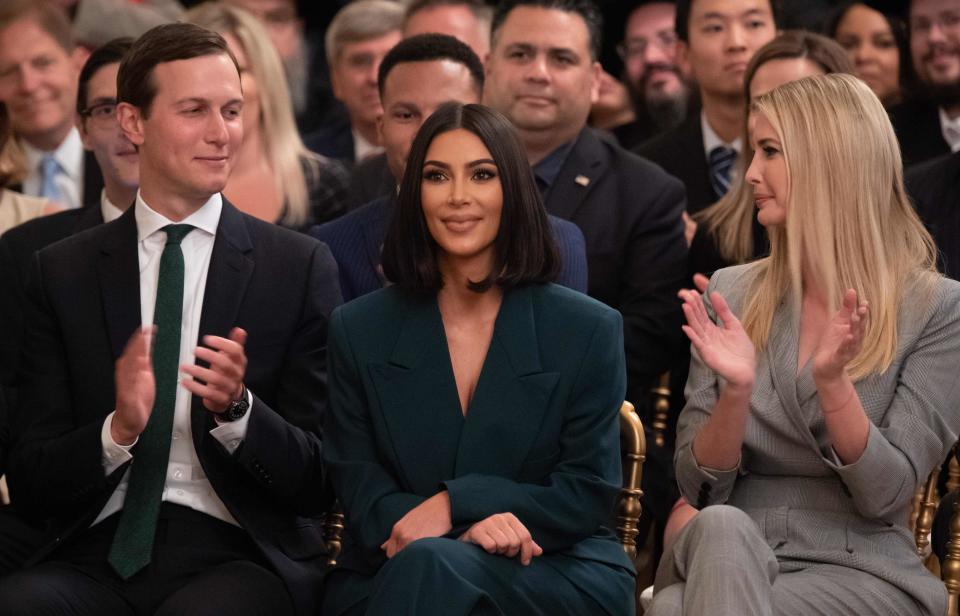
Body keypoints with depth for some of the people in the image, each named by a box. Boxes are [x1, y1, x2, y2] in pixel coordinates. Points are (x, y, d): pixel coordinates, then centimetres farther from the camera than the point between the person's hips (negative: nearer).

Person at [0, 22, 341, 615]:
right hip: (100, 555, 2)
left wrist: (237, 410, -15)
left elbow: (319, 482, 5)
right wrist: (118, 429, -14)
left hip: (235, 553, -1)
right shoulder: (63, 272, 10)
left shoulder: (300, 266, 6)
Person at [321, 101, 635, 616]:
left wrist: (455, 505, -14)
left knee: (430, 565, -34)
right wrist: (474, 526, -17)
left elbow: (589, 495, 0)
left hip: (555, 572, -2)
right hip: (389, 571, 2)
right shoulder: (359, 331, 9)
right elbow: (358, 486, 3)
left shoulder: (589, 331, 3)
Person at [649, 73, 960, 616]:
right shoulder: (732, 294, 9)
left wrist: (832, 382, -22)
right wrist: (736, 389, -14)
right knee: (720, 528, -33)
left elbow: (887, 495, -6)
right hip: (724, 565, 4)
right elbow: (700, 486, 5)